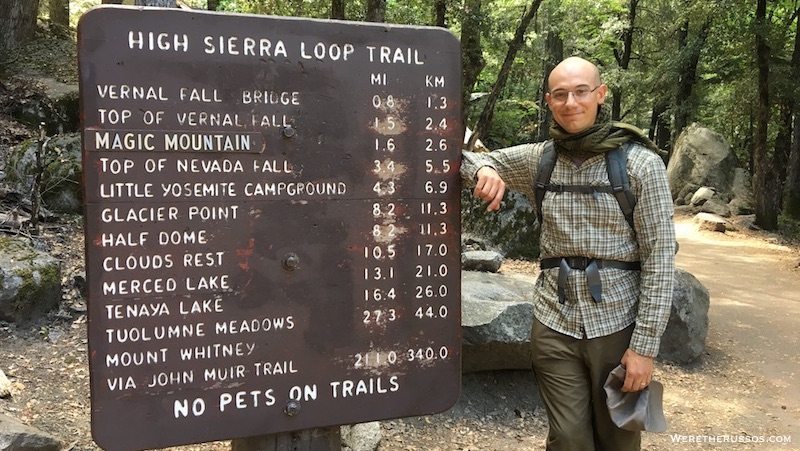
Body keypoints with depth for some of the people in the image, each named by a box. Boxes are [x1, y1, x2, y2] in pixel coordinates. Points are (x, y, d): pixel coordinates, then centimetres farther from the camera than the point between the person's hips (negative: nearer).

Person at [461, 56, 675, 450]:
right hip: (554, 325, 2)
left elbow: (660, 258, -8)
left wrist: (645, 345, -11)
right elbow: (468, 157, 10)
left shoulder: (641, 164, -8)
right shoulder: (538, 159, 3)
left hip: (618, 325, -1)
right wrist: (482, 170, -15)